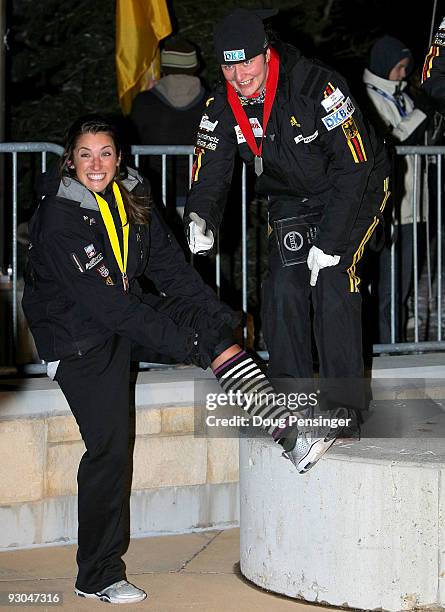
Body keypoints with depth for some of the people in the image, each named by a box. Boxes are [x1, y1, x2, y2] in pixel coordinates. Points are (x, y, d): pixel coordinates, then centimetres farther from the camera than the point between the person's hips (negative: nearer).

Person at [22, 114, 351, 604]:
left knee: (213, 328, -13)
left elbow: (170, 265, 2)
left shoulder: (131, 197, 1)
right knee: (109, 447, -12)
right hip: (78, 337, -6)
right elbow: (101, 300, -25)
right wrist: (179, 340, -26)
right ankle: (97, 576, -3)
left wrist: (216, 320, -10)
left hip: (125, 312, 7)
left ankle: (291, 438, -19)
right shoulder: (59, 216, -21)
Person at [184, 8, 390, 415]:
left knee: (331, 279, -21)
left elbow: (354, 166, -29)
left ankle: (346, 403, -13)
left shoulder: (317, 86, -30)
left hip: (356, 189, -5)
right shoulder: (222, 108, -12)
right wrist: (201, 220, -32)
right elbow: (210, 175, -8)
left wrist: (330, 243, -31)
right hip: (291, 199, 5)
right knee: (284, 287, -9)